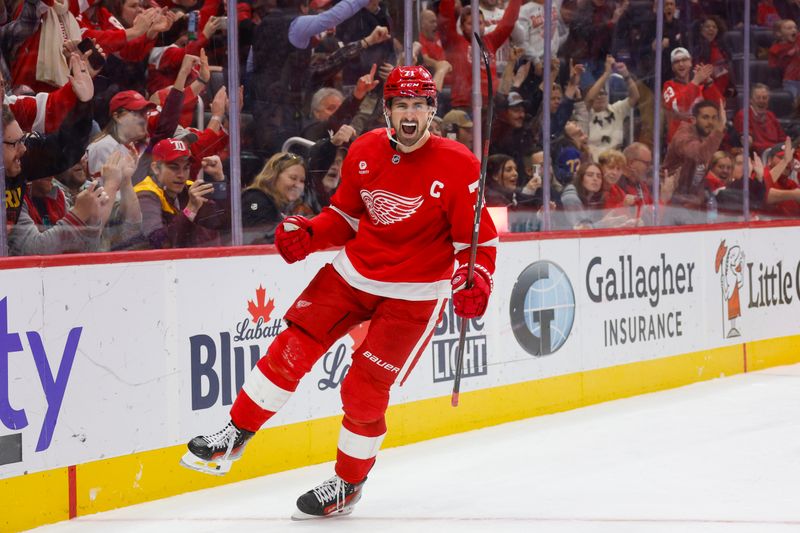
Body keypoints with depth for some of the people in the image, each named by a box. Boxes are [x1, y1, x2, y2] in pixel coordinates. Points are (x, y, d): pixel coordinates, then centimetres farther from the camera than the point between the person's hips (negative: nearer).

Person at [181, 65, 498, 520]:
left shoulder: (457, 166, -14)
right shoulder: (365, 152, -1)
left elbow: (480, 238, -11)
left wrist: (475, 281, -29)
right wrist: (307, 234, -6)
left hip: (414, 295, -4)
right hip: (353, 273, 4)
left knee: (364, 389, -5)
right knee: (292, 350, -4)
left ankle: (349, 485, 16)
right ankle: (234, 437, 12)